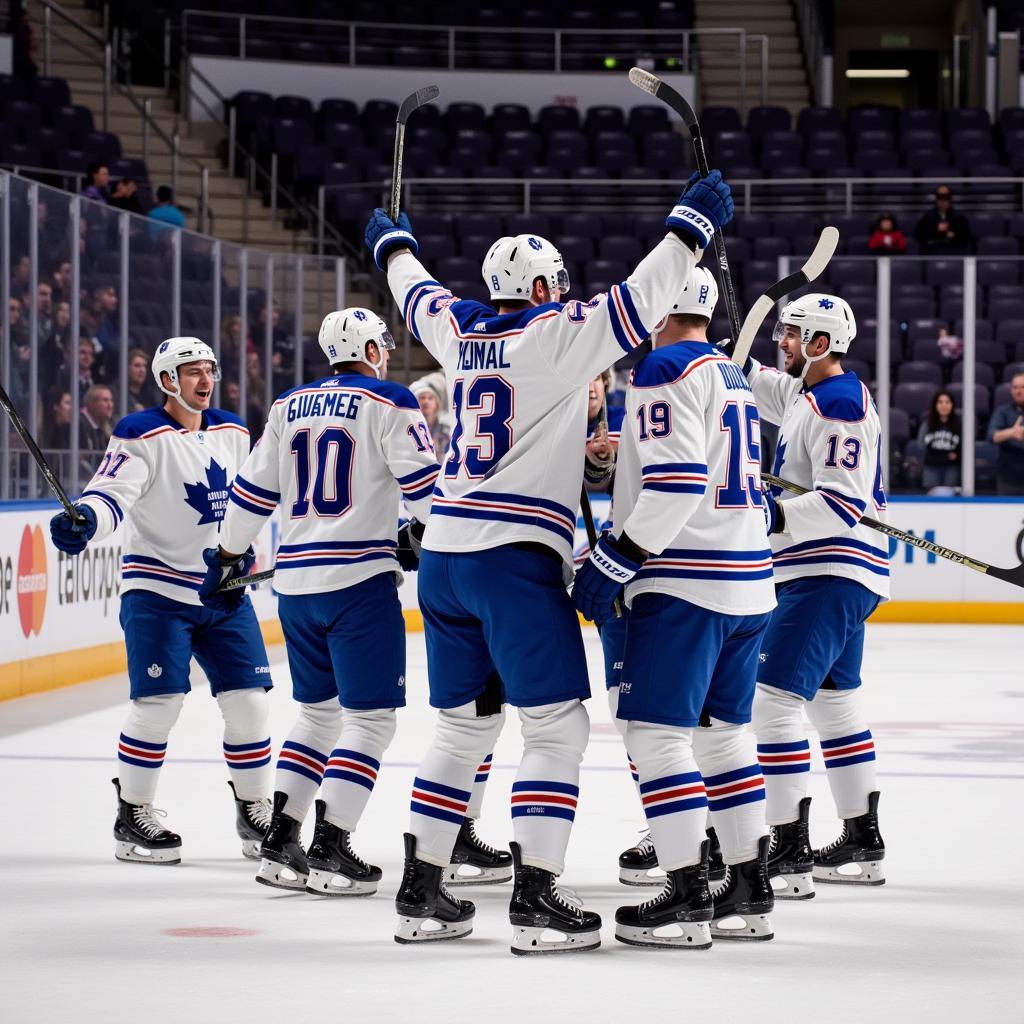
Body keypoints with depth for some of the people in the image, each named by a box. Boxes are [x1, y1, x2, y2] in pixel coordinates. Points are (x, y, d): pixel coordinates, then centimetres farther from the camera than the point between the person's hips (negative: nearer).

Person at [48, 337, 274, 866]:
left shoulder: (233, 433, 9)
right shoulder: (141, 436, -11)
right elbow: (111, 492, -24)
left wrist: (241, 552, 13)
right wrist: (82, 519, -43)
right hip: (158, 590, -6)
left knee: (248, 699, 2)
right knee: (158, 703, -12)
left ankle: (254, 813, 16)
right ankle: (132, 817, 2)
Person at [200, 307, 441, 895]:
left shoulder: (290, 406, 13)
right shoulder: (388, 402, -5)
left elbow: (253, 492, 16)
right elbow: (424, 482, -10)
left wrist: (225, 558, 26)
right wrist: (422, 534, 9)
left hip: (296, 581, 7)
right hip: (360, 580, -7)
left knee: (318, 710, 18)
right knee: (370, 717, -1)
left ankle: (280, 845, 14)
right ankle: (330, 852, -8)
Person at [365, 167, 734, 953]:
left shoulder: (460, 330, 12)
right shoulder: (555, 336, -7)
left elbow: (417, 293, 32)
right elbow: (639, 302, -13)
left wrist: (393, 242, 52)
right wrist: (693, 222, -4)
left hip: (445, 556, 8)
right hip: (516, 560, -8)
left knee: (465, 724, 16)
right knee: (557, 727, -4)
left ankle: (420, 893, 17)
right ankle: (536, 902, -11)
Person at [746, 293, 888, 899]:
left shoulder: (841, 405, -17)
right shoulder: (807, 394, 13)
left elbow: (845, 503, -24)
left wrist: (776, 515, -33)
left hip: (832, 573, -11)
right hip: (830, 574, 11)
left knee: (774, 698, -16)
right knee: (835, 703, 18)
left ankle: (790, 855, -20)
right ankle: (864, 845, 27)